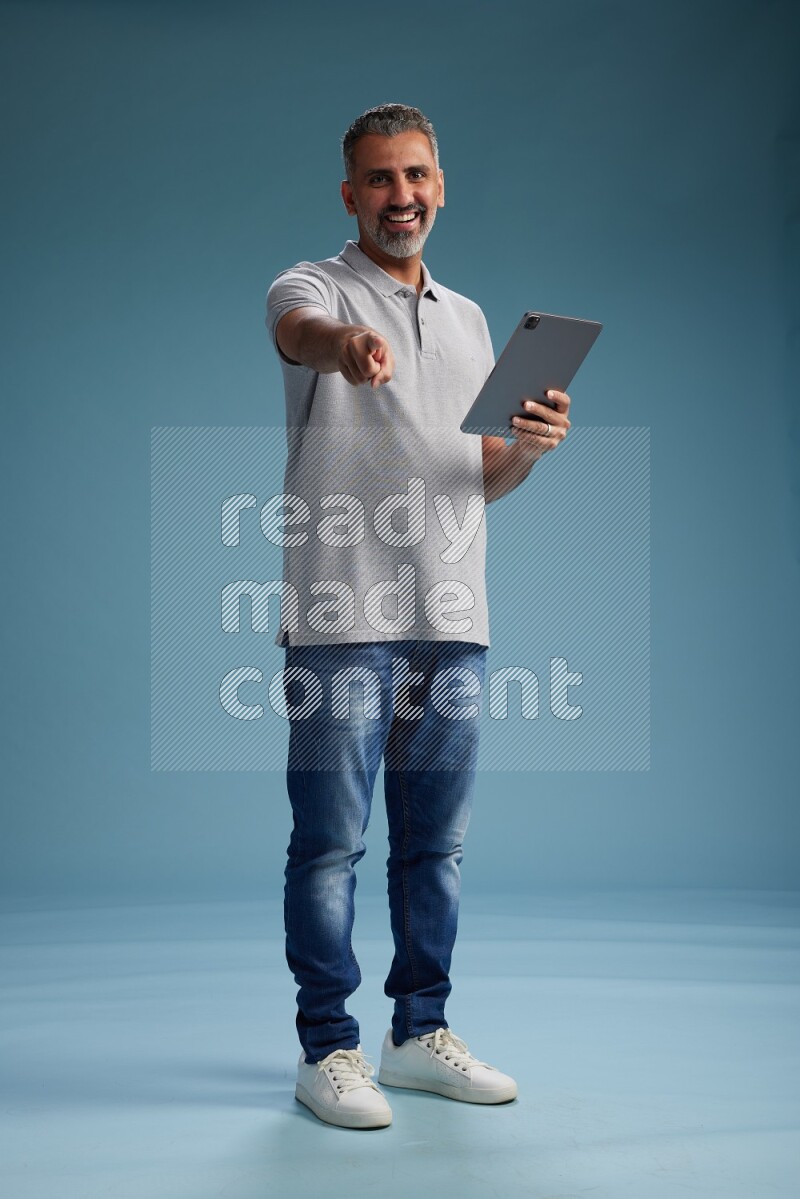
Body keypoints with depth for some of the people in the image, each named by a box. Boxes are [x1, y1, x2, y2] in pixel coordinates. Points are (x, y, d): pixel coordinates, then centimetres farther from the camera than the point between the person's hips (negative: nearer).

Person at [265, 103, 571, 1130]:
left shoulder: (468, 318, 20)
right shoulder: (314, 286, 2)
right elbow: (302, 331, -26)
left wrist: (529, 447, -4)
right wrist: (347, 341, -50)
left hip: (452, 620, 6)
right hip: (342, 620, -5)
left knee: (436, 841, 11)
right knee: (330, 841, -1)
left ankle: (420, 1033, 23)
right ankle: (327, 1048, 11)